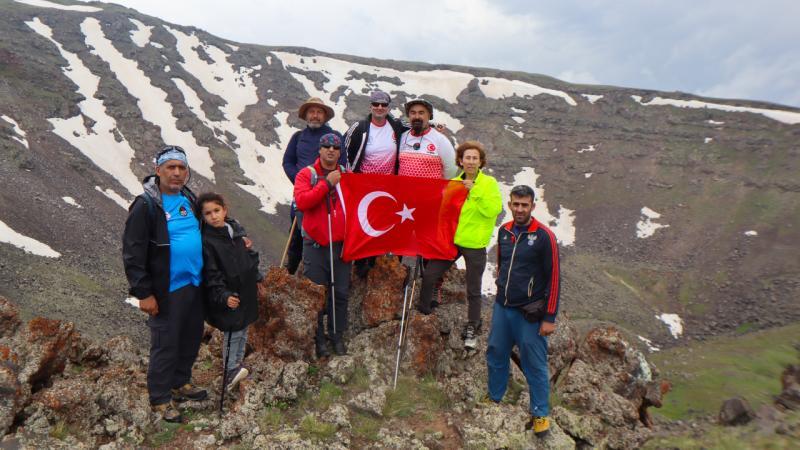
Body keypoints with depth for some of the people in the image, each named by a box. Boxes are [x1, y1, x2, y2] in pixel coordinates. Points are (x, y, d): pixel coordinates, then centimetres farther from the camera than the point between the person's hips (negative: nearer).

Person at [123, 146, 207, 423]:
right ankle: (160, 399, 22)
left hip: (195, 284, 7)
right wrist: (144, 293, -16)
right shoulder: (146, 205, -13)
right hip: (167, 290, -7)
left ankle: (180, 383, 38)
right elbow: (133, 253, -15)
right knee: (165, 344, 4)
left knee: (192, 338, 17)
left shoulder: (189, 199, 8)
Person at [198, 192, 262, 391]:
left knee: (243, 330, 17)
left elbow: (251, 256, 15)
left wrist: (257, 279, 18)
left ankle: (237, 365, 32)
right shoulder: (206, 241, -16)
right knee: (233, 333, -3)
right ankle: (231, 371, 11)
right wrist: (223, 296, -23)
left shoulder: (237, 229, 4)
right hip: (228, 296, -7)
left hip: (246, 292, 7)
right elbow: (211, 274, -17)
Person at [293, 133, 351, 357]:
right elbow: (301, 201, -15)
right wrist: (326, 184, -16)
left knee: (340, 293, 7)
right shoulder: (306, 174, 2)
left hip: (341, 243, 2)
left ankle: (337, 336, 21)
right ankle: (318, 338, 16)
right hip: (315, 244, -2)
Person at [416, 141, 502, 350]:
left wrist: (475, 191, -22)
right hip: (451, 239, 4)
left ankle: (472, 329, 24)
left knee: (473, 291, 7)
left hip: (475, 244, -3)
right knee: (429, 275, 1)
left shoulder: (489, 183, -6)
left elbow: (494, 210, -20)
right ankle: (422, 312, 24)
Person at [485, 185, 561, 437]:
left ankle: (540, 414, 20)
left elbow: (553, 278, -11)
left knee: (535, 364, 3)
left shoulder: (544, 236, -11)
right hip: (501, 308, 5)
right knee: (495, 355, 15)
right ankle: (494, 400, 34)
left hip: (529, 314, -5)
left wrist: (549, 318, -11)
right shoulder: (503, 231, 5)